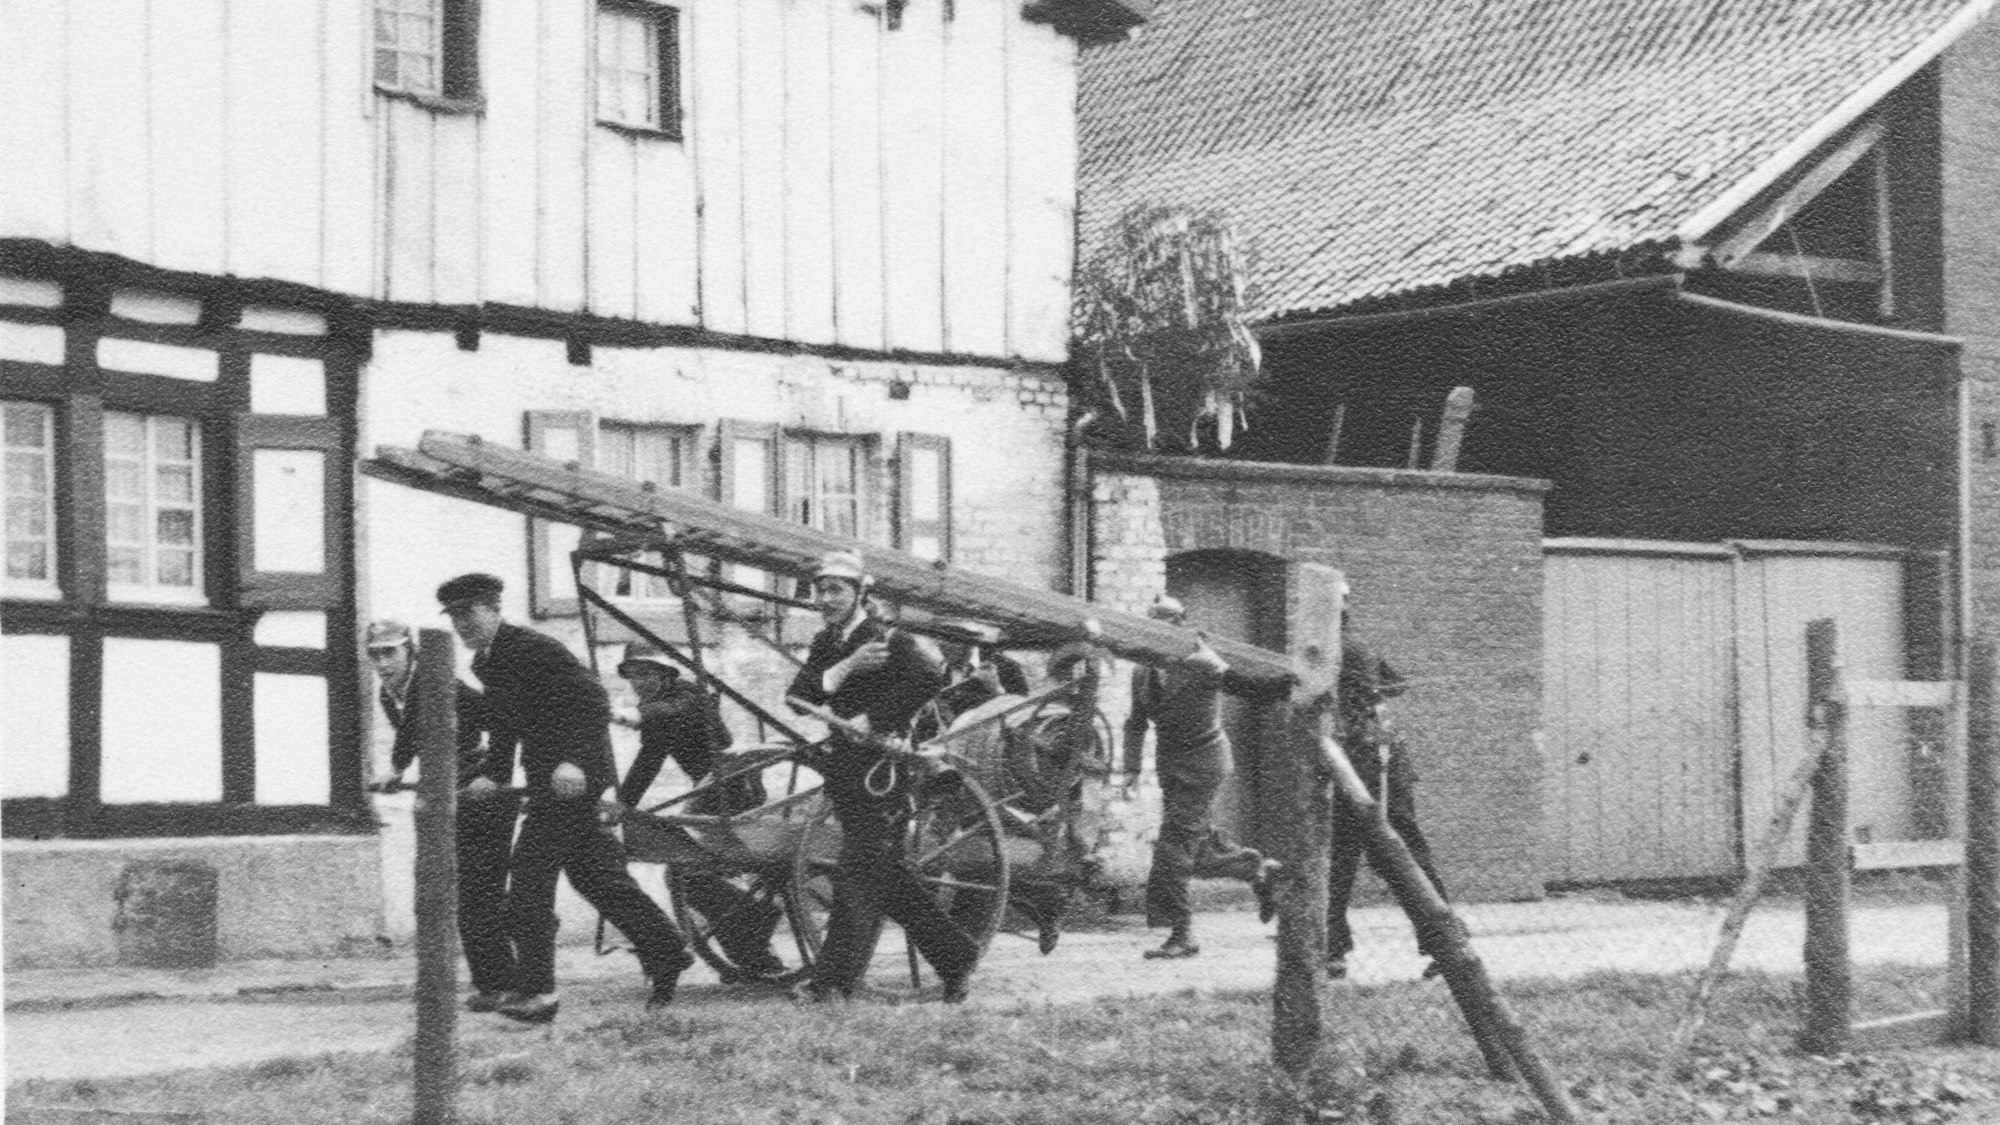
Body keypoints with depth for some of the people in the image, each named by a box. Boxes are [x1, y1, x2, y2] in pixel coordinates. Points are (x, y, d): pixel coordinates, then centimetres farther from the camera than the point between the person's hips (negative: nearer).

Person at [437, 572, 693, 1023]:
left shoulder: (535, 649, -17)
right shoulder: (486, 663, 12)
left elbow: (594, 702, -22)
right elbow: (503, 724, 20)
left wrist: (574, 762, -32)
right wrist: (495, 774, 5)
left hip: (574, 778, -10)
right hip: (547, 780, 10)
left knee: (529, 876, -11)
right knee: (596, 875, 15)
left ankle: (536, 990, -8)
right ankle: (668, 956, 23)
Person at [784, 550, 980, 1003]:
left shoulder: (888, 640, -10)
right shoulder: (824, 644, 13)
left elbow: (929, 677, -28)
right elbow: (797, 696, -1)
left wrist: (872, 719, -24)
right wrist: (847, 667, -16)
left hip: (881, 772, -8)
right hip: (843, 771, 9)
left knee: (858, 876, -9)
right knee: (888, 878, 14)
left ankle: (833, 980, -9)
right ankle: (956, 957, 24)